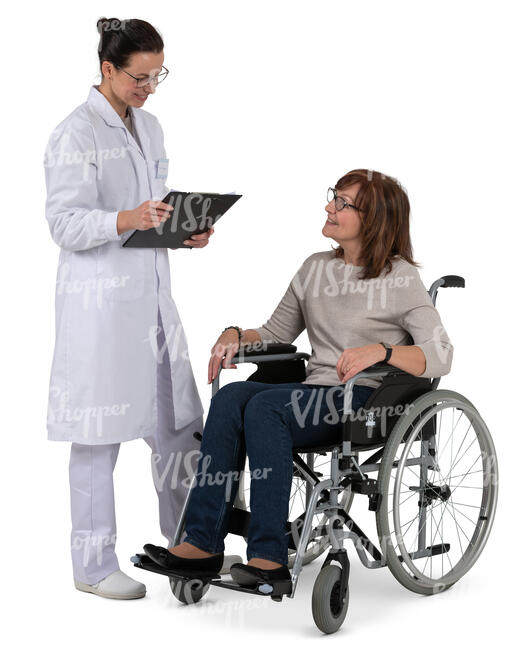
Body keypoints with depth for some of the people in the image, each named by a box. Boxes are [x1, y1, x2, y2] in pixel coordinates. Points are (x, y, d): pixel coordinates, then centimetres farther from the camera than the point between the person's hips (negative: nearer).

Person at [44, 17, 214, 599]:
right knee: (101, 434, 0)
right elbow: (64, 224, -15)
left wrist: (188, 231, 4)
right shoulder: (75, 134, -10)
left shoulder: (149, 127, 15)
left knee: (178, 424, 11)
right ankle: (93, 566, 12)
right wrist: (126, 220, -30)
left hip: (151, 292, 8)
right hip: (100, 299, -8)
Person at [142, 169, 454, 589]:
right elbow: (276, 334, 23)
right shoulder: (315, 269, 17)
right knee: (231, 396, -24)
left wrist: (380, 350, -27)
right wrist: (237, 335, 3)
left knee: (264, 406, -31)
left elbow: (440, 356, -12)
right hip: (315, 393, 6)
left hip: (369, 400, -6)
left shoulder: (400, 279, -2)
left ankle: (270, 557, -32)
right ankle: (203, 543, -28)